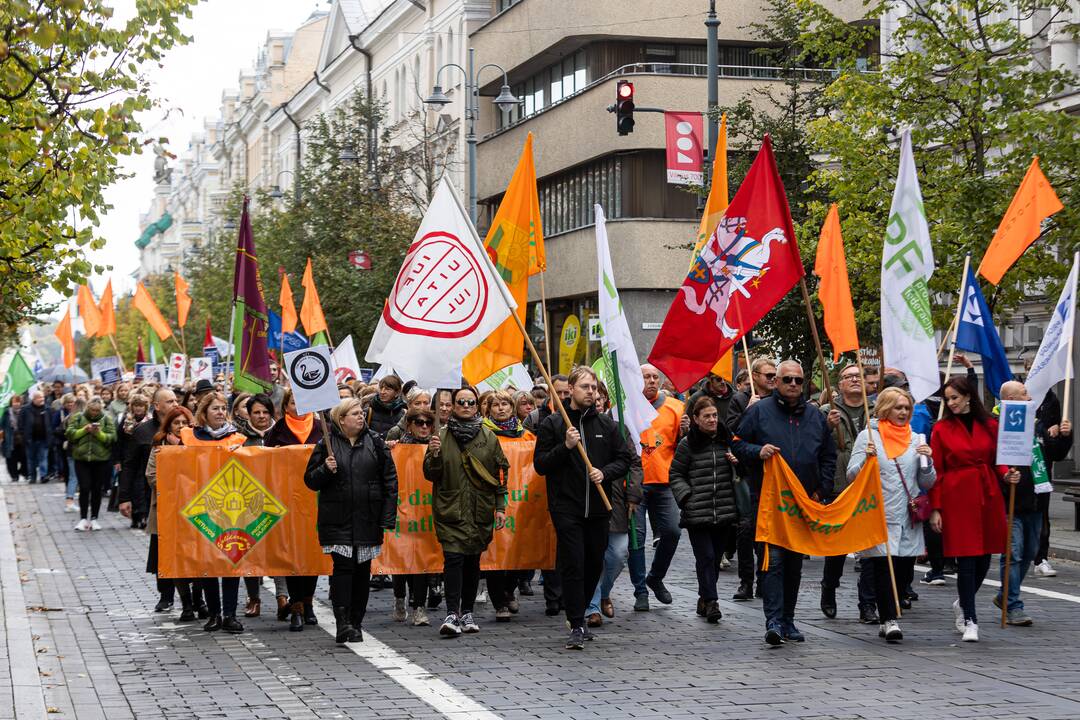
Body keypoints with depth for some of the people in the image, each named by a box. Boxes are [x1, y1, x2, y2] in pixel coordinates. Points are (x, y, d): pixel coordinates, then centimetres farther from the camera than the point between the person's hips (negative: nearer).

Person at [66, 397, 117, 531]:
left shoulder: (107, 419, 3)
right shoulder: (77, 418, 5)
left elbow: (112, 438, -5)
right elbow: (69, 434, -4)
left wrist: (99, 433, -20)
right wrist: (84, 430, -16)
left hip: (101, 460, 0)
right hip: (82, 459, 0)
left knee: (97, 489, 6)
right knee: (84, 488, -8)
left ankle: (94, 519, 16)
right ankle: (83, 519, 0)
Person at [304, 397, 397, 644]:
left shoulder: (375, 442, 6)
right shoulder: (326, 444, 2)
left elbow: (390, 479, 6)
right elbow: (310, 480, 6)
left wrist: (388, 515, -1)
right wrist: (325, 470, -15)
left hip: (368, 519, 2)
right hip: (338, 519, -2)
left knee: (363, 570, 6)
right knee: (343, 566, -13)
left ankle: (356, 624, 15)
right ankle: (342, 622, -16)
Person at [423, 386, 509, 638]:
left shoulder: (488, 437, 7)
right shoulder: (442, 436, 5)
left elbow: (500, 473, 9)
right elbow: (431, 475, 4)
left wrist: (500, 507, 4)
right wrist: (434, 454, -15)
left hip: (480, 511, 2)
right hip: (450, 510, -2)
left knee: (473, 561, 8)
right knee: (453, 558, -14)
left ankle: (467, 612, 18)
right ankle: (452, 614, -18)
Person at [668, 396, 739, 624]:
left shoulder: (727, 439, 11)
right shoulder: (687, 444, -1)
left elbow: (738, 473, 24)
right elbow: (675, 475, 5)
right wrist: (686, 496, -9)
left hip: (724, 511, 4)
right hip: (697, 513, -4)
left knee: (716, 556, 9)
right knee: (705, 556, -9)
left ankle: (705, 599, 22)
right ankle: (710, 601, -8)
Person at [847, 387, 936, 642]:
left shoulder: (916, 439, 13)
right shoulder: (868, 436, 3)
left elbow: (928, 483, 13)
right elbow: (852, 475, -1)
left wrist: (927, 461, -5)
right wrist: (866, 459, -18)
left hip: (909, 516, 4)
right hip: (879, 514, -3)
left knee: (905, 573, 3)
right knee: (883, 564, -13)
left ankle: (886, 616, 21)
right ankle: (889, 620, -9)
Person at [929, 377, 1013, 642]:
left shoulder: (990, 425, 7)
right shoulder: (941, 429, 0)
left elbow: (997, 461, 13)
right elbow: (936, 471, -1)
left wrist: (1007, 475, -10)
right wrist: (935, 508, -6)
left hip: (988, 496, 3)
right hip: (957, 498, -3)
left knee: (984, 558, 7)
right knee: (966, 558, -6)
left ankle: (962, 603, 33)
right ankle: (969, 620, 1)